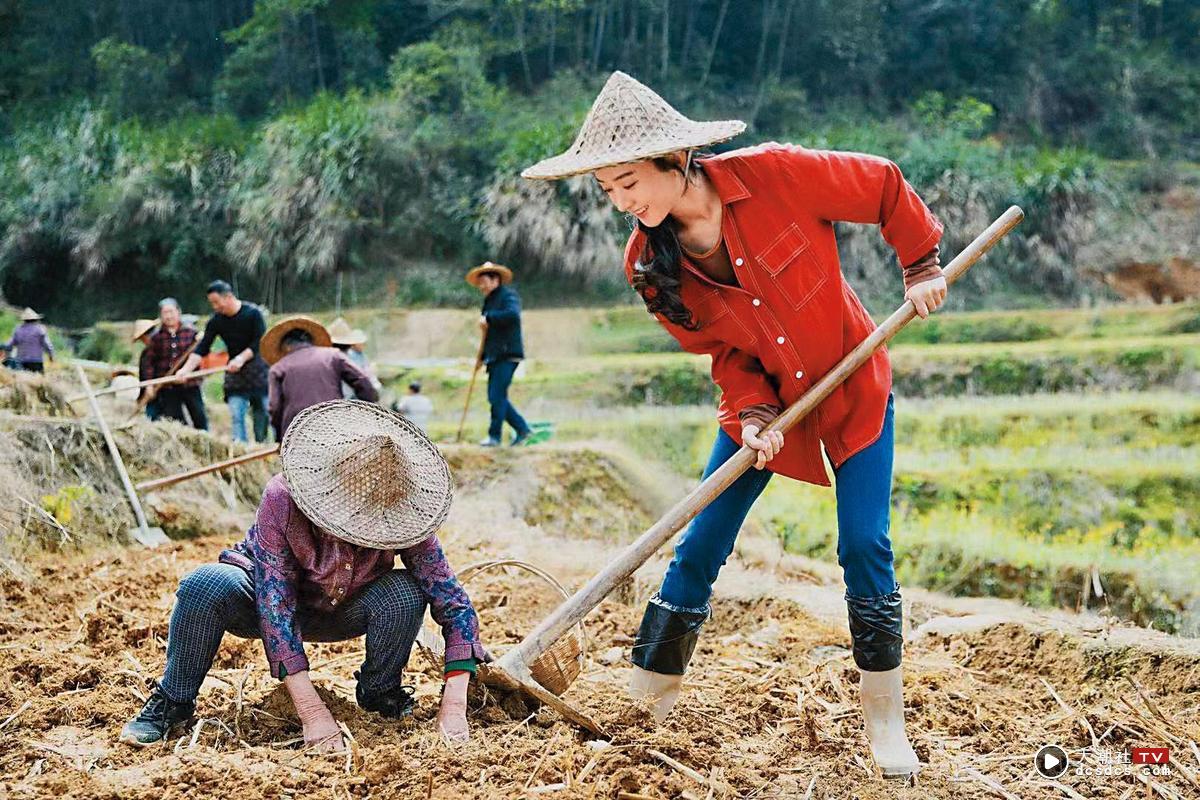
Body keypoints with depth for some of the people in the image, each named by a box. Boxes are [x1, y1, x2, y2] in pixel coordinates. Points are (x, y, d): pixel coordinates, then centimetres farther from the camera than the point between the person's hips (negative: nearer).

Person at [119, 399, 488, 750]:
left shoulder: (401, 516, -27)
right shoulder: (282, 498, -35)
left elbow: (454, 602, -24)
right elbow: (274, 602, -36)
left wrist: (454, 706, -35)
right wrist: (311, 709, -42)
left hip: (340, 612, 2)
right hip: (269, 595, -2)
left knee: (405, 594, -29)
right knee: (208, 585, -35)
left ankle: (381, 694, -1)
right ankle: (173, 702, -12)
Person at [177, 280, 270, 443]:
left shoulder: (252, 313, -8)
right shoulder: (216, 321, 2)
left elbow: (260, 343, -12)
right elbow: (202, 349, 0)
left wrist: (241, 358, -22)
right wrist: (186, 369, -12)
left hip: (258, 367, -3)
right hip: (235, 372, 3)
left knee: (263, 412, -2)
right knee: (236, 415, -7)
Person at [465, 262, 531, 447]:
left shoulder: (508, 295, -5)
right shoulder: (489, 301, 22)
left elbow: (513, 314, -26)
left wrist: (488, 318, -20)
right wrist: (483, 357, 19)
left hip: (508, 354, -9)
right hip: (495, 356, 9)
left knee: (497, 395, -10)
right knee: (495, 397, 8)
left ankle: (494, 436, -4)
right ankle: (522, 428, 14)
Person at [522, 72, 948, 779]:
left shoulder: (776, 175, -26)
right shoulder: (649, 263, -15)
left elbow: (885, 187, -9)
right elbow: (724, 348, -5)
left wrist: (922, 265, -5)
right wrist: (755, 411, -18)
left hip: (853, 389, -2)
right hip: (761, 401, 3)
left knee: (865, 547, -6)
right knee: (699, 548, -1)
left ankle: (885, 722, 8)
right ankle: (645, 703, 10)